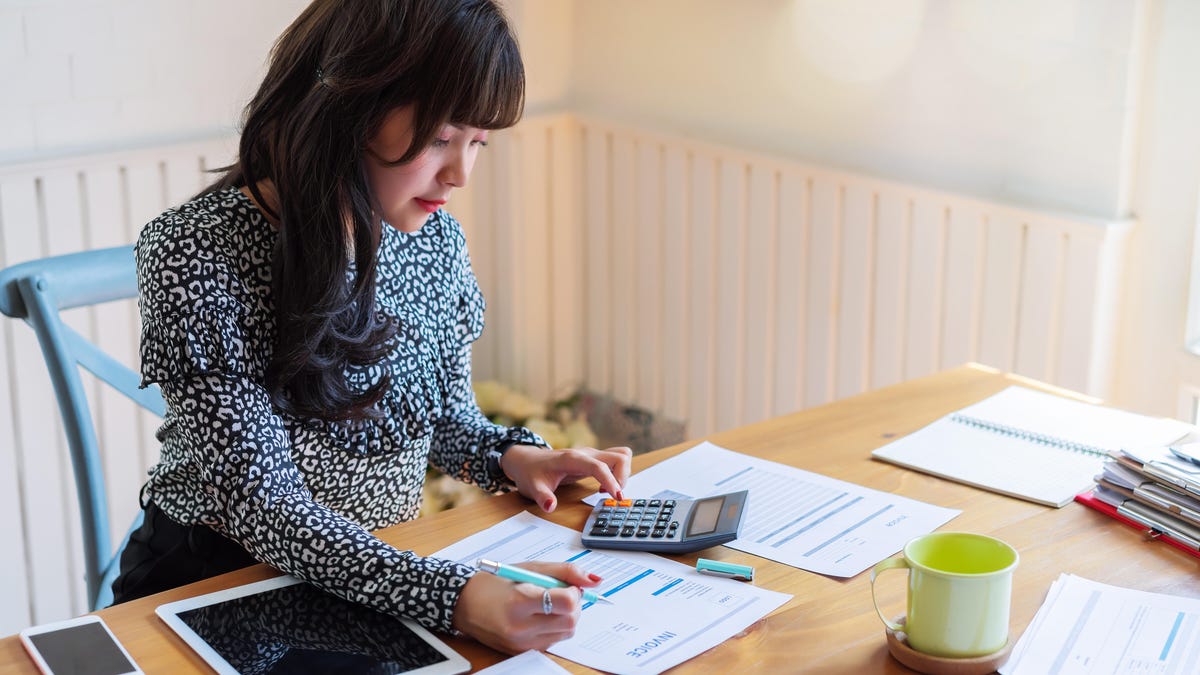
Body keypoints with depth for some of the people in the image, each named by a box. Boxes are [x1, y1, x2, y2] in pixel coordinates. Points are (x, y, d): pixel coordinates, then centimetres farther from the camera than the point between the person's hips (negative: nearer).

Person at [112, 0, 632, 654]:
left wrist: (509, 455, -9)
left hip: (385, 569, 5)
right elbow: (259, 499, -24)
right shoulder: (193, 254, -20)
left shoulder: (435, 239, -2)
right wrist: (452, 595, -36)